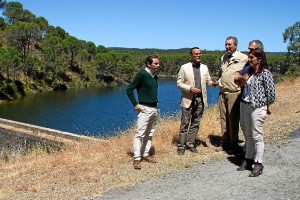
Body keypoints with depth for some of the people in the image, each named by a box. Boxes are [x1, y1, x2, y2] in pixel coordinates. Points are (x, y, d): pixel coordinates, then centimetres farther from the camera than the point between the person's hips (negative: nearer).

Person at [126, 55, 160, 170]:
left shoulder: (154, 76, 10)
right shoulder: (142, 74, -13)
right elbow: (129, 89, -12)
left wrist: (156, 102, 13)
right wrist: (135, 104, -13)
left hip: (155, 109, 8)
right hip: (145, 109, -8)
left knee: (149, 134, 13)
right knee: (140, 134, -8)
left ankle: (145, 155, 22)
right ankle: (136, 159, -5)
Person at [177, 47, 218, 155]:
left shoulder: (204, 67, 9)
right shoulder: (184, 67, -2)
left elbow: (208, 81, 11)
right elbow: (179, 83, -4)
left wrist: (213, 83, -11)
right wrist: (190, 88, -17)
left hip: (200, 99, 4)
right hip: (188, 100, -4)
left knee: (195, 123, 9)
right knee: (185, 124, 0)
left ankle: (190, 144, 20)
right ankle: (181, 146, 8)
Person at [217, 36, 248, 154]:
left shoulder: (243, 58, -7)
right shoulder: (223, 58, 14)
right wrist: (218, 80, 12)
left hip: (234, 93, -6)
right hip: (222, 93, 6)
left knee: (233, 120, -1)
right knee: (223, 119, 10)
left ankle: (234, 145, 10)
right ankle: (225, 143, 20)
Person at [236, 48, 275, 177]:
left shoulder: (265, 73, -12)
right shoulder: (250, 72, 13)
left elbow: (271, 92, -13)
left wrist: (267, 107, -7)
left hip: (258, 108, -8)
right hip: (248, 106, 8)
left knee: (257, 136, -4)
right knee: (249, 135, 15)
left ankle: (258, 164, 4)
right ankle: (248, 160, 25)